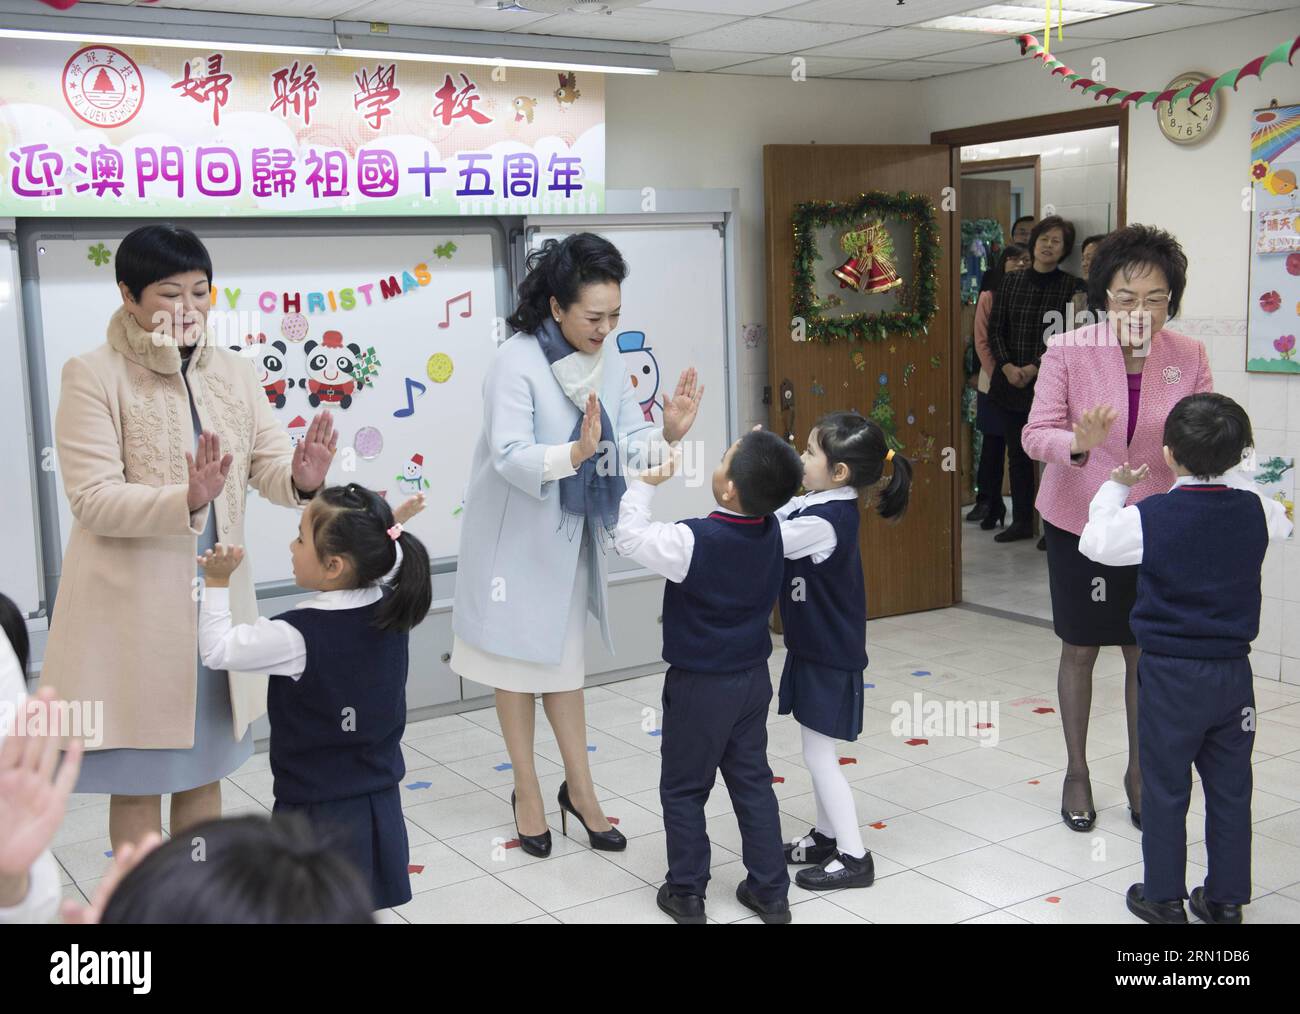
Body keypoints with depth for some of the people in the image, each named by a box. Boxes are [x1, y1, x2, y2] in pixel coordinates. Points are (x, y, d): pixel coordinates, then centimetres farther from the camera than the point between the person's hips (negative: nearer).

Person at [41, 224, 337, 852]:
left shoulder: (231, 371, 4)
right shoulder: (93, 375, -11)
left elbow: (269, 464, -2)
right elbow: (93, 499, -17)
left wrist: (301, 477, -26)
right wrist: (188, 498, -33)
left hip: (218, 602, 5)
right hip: (131, 608, -5)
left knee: (204, 771, 19)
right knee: (138, 784, 8)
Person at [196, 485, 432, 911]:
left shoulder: (299, 635, -24)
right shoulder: (391, 612, -6)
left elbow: (216, 651, -14)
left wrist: (217, 583, -7)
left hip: (318, 812, -6)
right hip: (380, 803, 6)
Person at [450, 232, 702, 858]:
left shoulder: (608, 358, -4)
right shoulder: (516, 361, -23)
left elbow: (629, 445, -6)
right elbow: (510, 456, -32)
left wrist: (667, 434, -27)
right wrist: (575, 454, -48)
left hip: (572, 532, 5)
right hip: (515, 535, -5)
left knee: (564, 656, 16)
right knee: (518, 657, 10)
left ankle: (579, 788, 27)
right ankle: (527, 794, 24)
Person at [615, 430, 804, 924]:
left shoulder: (693, 542, -26)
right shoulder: (771, 531, -8)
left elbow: (629, 537, -15)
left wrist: (645, 484, -5)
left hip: (699, 686, -6)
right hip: (753, 679, 6)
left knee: (683, 790, 11)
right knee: (753, 781, 17)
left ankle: (686, 893, 21)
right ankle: (770, 892, 24)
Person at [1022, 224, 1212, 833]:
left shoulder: (1189, 356, -7)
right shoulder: (1068, 351, -13)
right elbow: (1037, 434, -13)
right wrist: (1078, 444, -34)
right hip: (1079, 521, -1)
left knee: (1145, 651, 10)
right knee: (1080, 648, 10)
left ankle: (1138, 771, 30)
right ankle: (1076, 771, 28)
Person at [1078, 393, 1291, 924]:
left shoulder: (1150, 516, -15)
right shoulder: (1254, 510, -3)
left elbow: (1094, 541, 0)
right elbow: (1281, 520, 21)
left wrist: (1115, 486, 15)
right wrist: (1227, 469, 29)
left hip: (1170, 675, -4)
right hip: (1232, 672, 4)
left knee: (1165, 790, 8)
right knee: (1230, 790, 14)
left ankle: (1164, 897, 18)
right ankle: (1226, 898, 24)